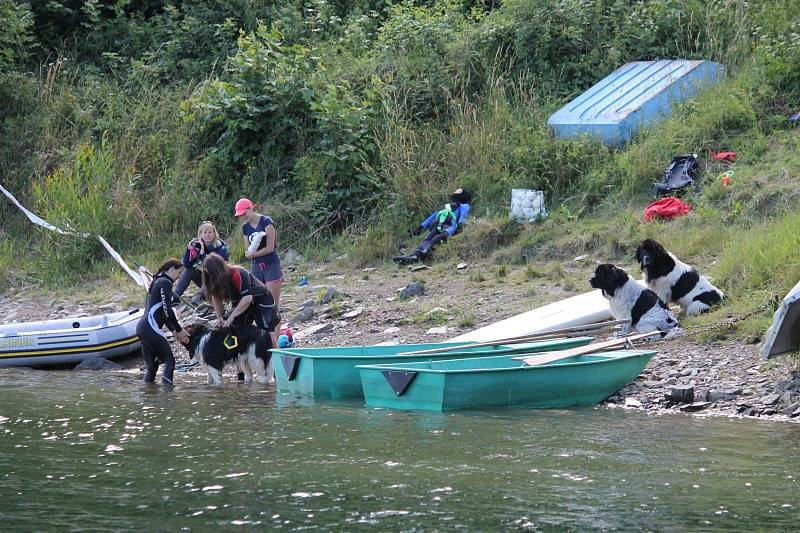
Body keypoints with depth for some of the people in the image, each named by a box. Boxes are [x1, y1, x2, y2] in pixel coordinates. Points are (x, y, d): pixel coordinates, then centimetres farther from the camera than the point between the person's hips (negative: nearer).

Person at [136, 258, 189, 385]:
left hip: (141, 328, 10)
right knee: (169, 360, -8)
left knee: (152, 365, 10)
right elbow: (167, 310, -14)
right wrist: (179, 330, -5)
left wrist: (174, 330, 19)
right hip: (151, 328, -10)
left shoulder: (157, 282, 24)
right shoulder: (165, 282, -7)